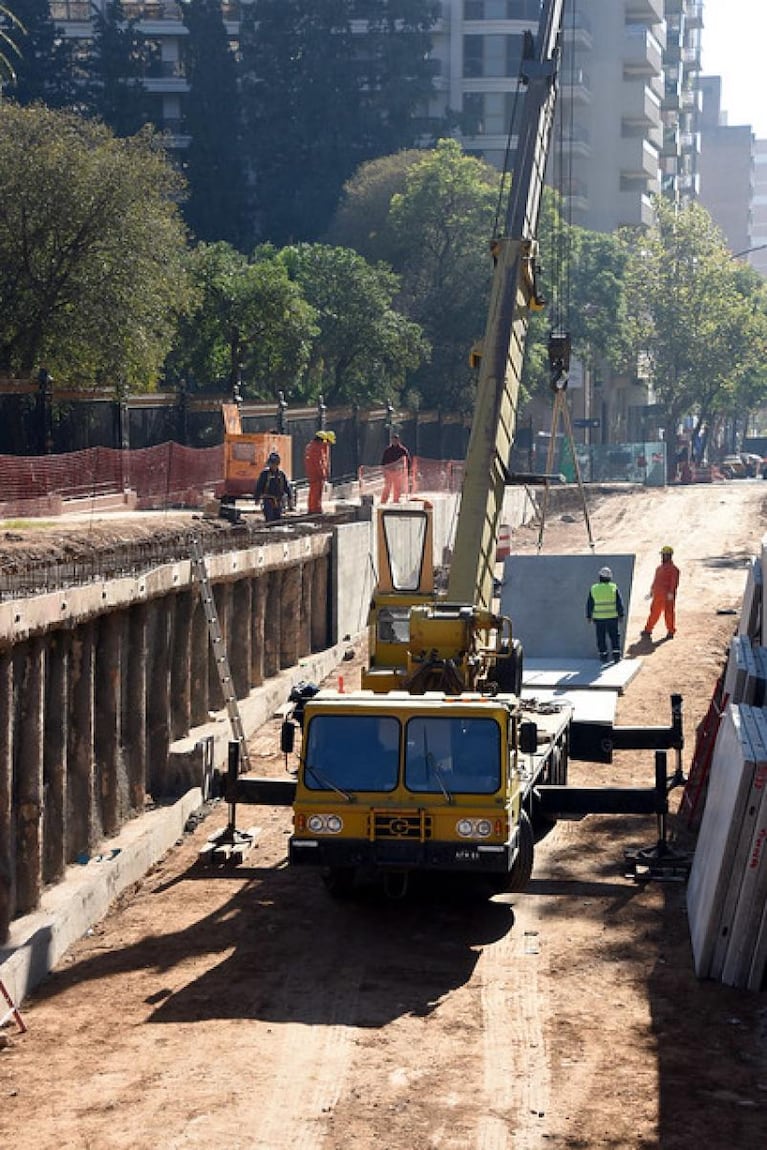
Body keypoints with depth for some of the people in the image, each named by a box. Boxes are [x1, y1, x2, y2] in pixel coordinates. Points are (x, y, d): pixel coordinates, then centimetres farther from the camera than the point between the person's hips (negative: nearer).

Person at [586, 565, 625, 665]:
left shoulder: (594, 589, -3)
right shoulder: (614, 588, -5)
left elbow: (589, 604, 1)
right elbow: (619, 603, -4)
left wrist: (589, 616, 10)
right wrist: (621, 615, 4)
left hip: (598, 617, 0)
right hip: (612, 617, 0)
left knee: (601, 638, 8)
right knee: (614, 636, 9)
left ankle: (603, 656, 9)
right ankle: (616, 655, 3)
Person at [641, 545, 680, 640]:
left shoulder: (673, 568, -8)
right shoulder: (659, 568, 18)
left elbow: (674, 582, -15)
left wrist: (671, 593, -22)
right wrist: (651, 591, 21)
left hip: (667, 595, -8)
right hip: (657, 594, 8)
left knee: (669, 612, -1)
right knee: (654, 612, 11)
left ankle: (670, 631, 8)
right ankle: (648, 630, 16)